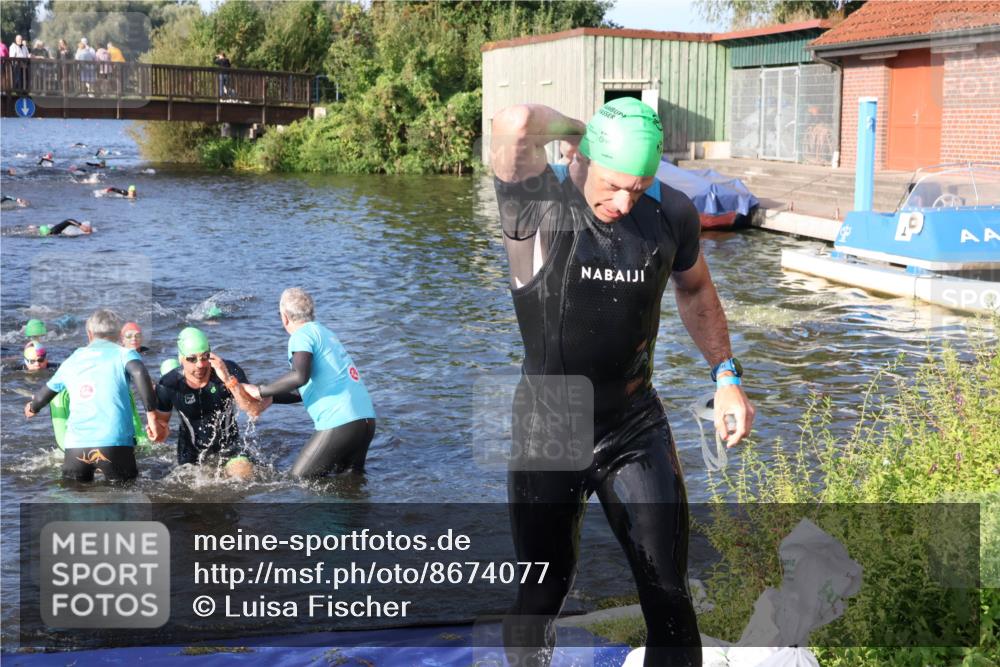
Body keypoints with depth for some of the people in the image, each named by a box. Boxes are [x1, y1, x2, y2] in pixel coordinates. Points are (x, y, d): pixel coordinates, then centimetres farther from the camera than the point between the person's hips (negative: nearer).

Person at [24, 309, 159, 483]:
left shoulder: (72, 360, 20)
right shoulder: (123, 353, 7)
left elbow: (45, 394, 33)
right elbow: (139, 373, -16)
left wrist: (32, 408, 55)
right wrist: (151, 414, -16)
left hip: (76, 445, 4)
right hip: (115, 442, -3)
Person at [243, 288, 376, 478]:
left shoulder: (302, 335, -5)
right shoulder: (325, 333, 24)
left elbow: (300, 376, -24)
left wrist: (261, 391, -13)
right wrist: (270, 398, 24)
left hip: (340, 424, -9)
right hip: (367, 419, 9)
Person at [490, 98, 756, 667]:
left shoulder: (672, 213, -3)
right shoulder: (537, 203, -17)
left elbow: (694, 288, 16)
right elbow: (514, 124, -37)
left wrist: (726, 374, 9)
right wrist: (575, 127, -17)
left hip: (637, 429, 3)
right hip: (547, 435, -3)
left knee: (668, 597, 4)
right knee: (541, 598, 11)